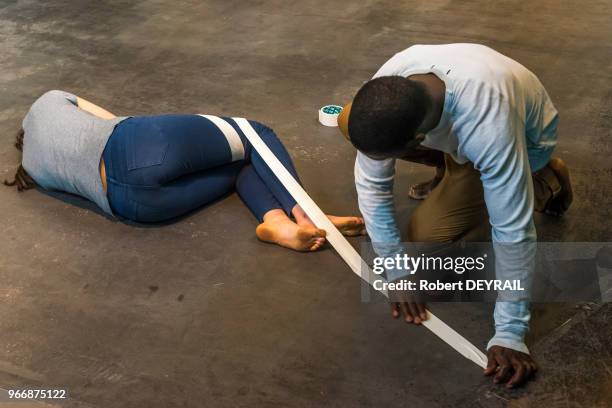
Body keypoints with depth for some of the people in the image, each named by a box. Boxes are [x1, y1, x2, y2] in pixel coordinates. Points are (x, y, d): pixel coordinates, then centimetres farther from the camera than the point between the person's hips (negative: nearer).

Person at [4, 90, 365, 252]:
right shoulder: (46, 105, 26)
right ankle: (305, 215, -18)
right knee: (256, 135, 7)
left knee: (241, 166, 17)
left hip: (127, 202, 5)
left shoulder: (32, 169, 31)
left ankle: (278, 222, -15)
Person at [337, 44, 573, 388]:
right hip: (454, 128, 5)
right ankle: (453, 172, 11)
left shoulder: (488, 126, -47)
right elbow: (371, 183, -21)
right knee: (348, 121, -11)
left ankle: (545, 183, 6)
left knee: (426, 236, -13)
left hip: (524, 136, -4)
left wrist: (510, 335, -36)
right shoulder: (388, 87, -32)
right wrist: (397, 269, -20)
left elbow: (514, 233, -39)